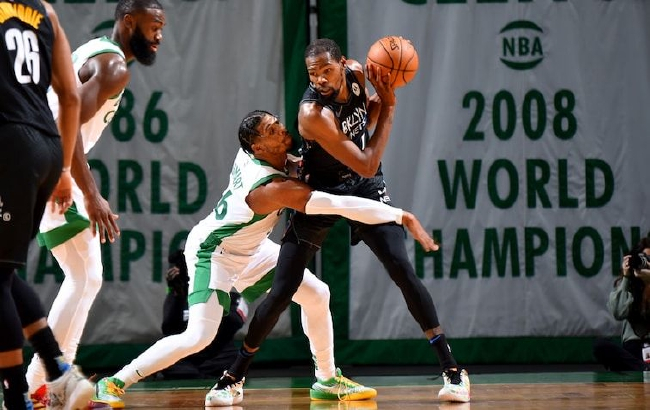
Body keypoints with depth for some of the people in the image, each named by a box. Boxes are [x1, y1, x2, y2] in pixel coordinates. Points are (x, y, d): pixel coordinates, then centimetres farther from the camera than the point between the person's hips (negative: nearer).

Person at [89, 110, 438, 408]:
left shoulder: (249, 153, -15)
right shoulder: (274, 189, -37)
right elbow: (340, 205, -40)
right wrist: (403, 217, -40)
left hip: (249, 248, 9)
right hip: (213, 253, -9)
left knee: (317, 294, 8)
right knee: (199, 337, -20)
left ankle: (328, 380, 23)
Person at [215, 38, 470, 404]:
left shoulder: (356, 73, -11)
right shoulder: (314, 113, -30)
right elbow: (367, 165, -29)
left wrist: (382, 100, -10)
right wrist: (388, 107, -25)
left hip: (364, 186, 4)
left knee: (403, 271, -13)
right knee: (282, 292, -2)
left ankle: (452, 369, -9)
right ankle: (235, 375, 16)